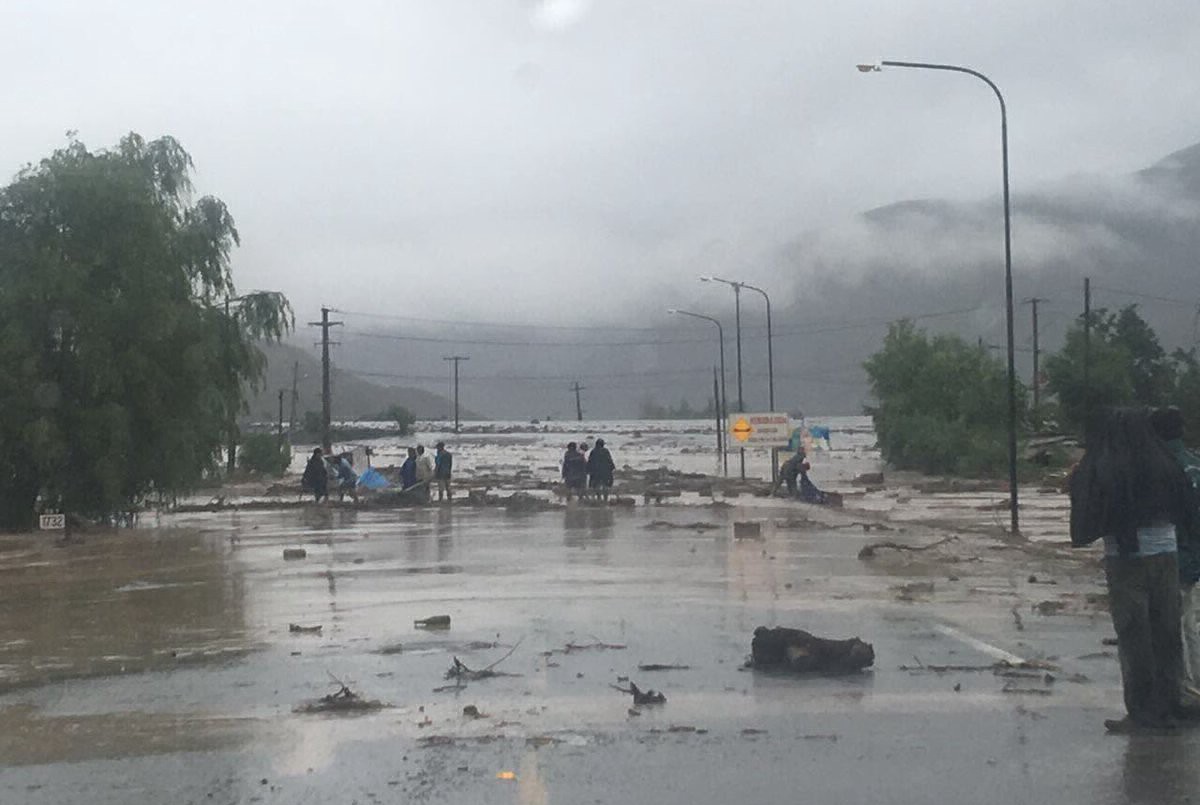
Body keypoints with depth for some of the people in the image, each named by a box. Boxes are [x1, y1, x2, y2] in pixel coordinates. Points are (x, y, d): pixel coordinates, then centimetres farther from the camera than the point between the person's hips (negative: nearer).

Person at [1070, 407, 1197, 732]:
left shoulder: (1102, 471, -12)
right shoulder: (1166, 466, 0)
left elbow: (1086, 520, -9)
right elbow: (1187, 514, 7)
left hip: (1125, 559, -4)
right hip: (1166, 555, 4)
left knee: (1133, 636, 4)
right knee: (1166, 633, 13)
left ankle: (1141, 713, 7)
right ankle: (1168, 707, 19)